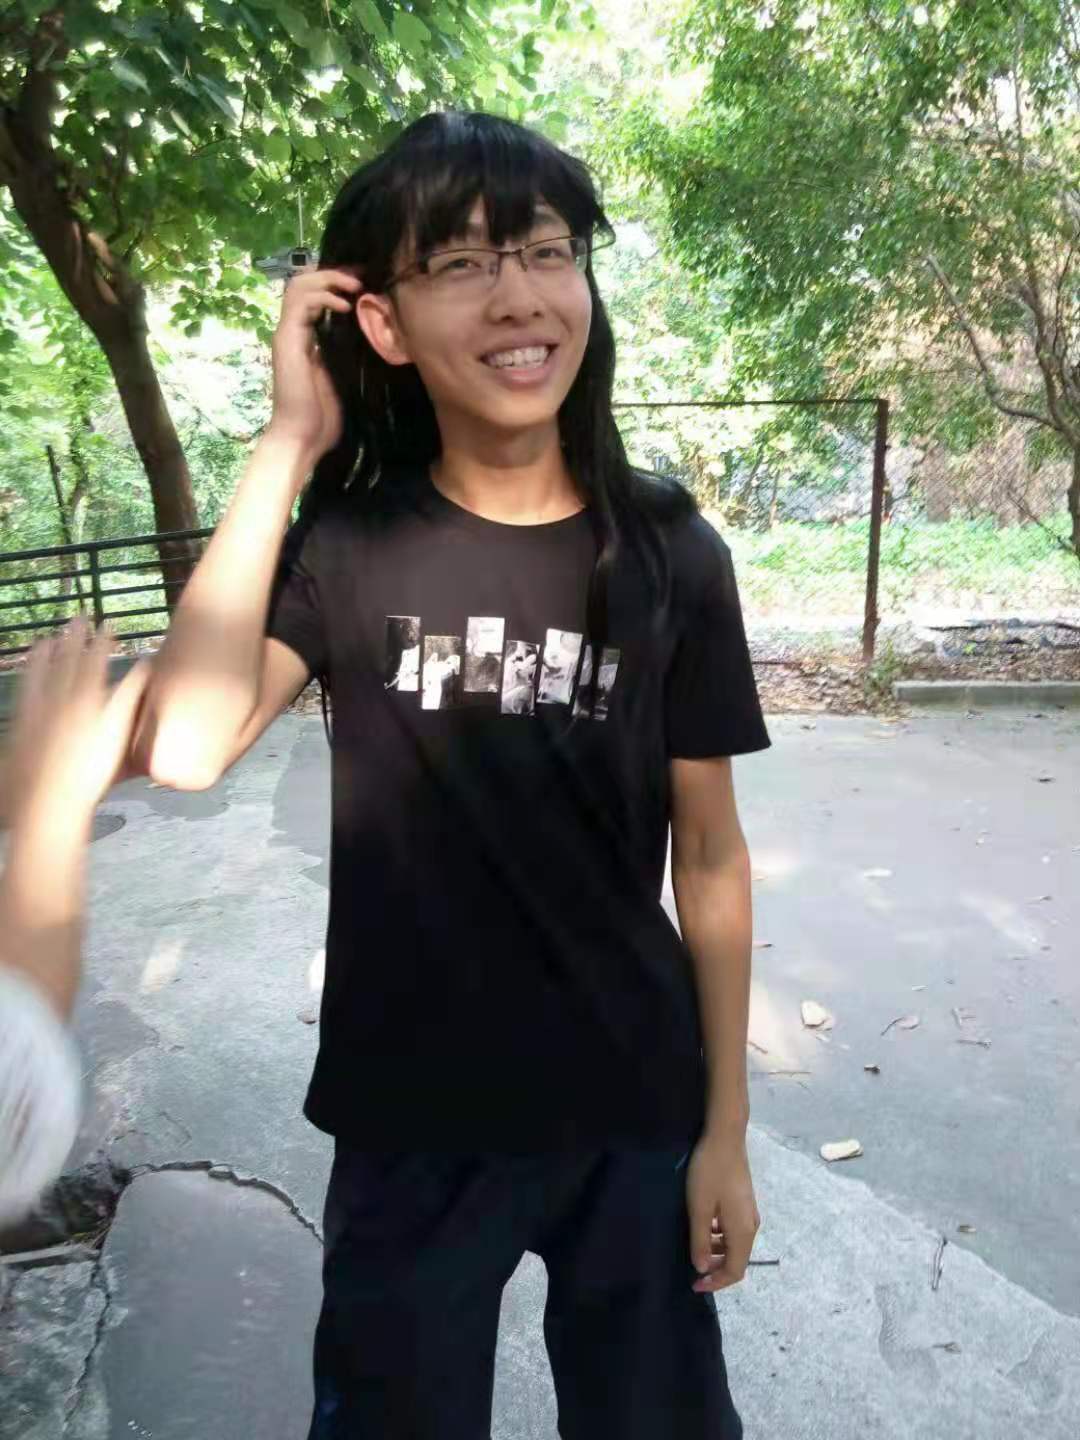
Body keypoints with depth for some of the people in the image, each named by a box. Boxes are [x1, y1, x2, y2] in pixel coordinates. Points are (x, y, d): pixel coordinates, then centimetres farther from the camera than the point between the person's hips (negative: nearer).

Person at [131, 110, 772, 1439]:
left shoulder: (669, 556, -10)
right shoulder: (346, 543, -10)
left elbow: (711, 858, -5)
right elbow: (180, 746, -26)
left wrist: (725, 1127, -1)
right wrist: (289, 442, -22)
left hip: (633, 1113, 1)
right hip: (410, 1121, 0)